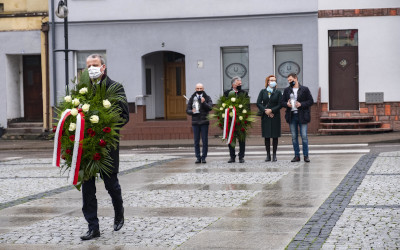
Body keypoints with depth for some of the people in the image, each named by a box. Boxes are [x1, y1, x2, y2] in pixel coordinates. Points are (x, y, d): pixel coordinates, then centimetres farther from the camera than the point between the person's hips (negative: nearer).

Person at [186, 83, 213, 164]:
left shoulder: (207, 98, 5)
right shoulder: (192, 98, 10)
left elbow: (210, 108, -8)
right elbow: (187, 110, 8)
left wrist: (204, 103, -24)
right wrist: (192, 111, -13)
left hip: (204, 121, -2)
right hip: (195, 122, 2)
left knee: (205, 141, -2)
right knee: (196, 141, 2)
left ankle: (203, 157, 4)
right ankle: (198, 158, 7)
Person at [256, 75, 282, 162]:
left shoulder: (278, 92, 5)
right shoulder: (263, 92, 8)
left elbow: (280, 105, -2)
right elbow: (258, 103, 1)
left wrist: (271, 110, -13)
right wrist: (265, 111, -11)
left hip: (275, 117, -1)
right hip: (265, 117, 1)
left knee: (275, 136, -1)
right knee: (266, 136, 1)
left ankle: (274, 155, 5)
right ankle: (268, 155, 6)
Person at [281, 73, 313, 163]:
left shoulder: (304, 89, 0)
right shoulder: (287, 90, 10)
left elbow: (311, 101, -1)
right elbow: (282, 102, 12)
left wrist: (301, 104, -14)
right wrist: (287, 104, -10)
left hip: (302, 116, -3)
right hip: (292, 116, 3)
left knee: (304, 136, -4)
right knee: (294, 137, 5)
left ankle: (306, 155, 3)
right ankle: (297, 155, 11)